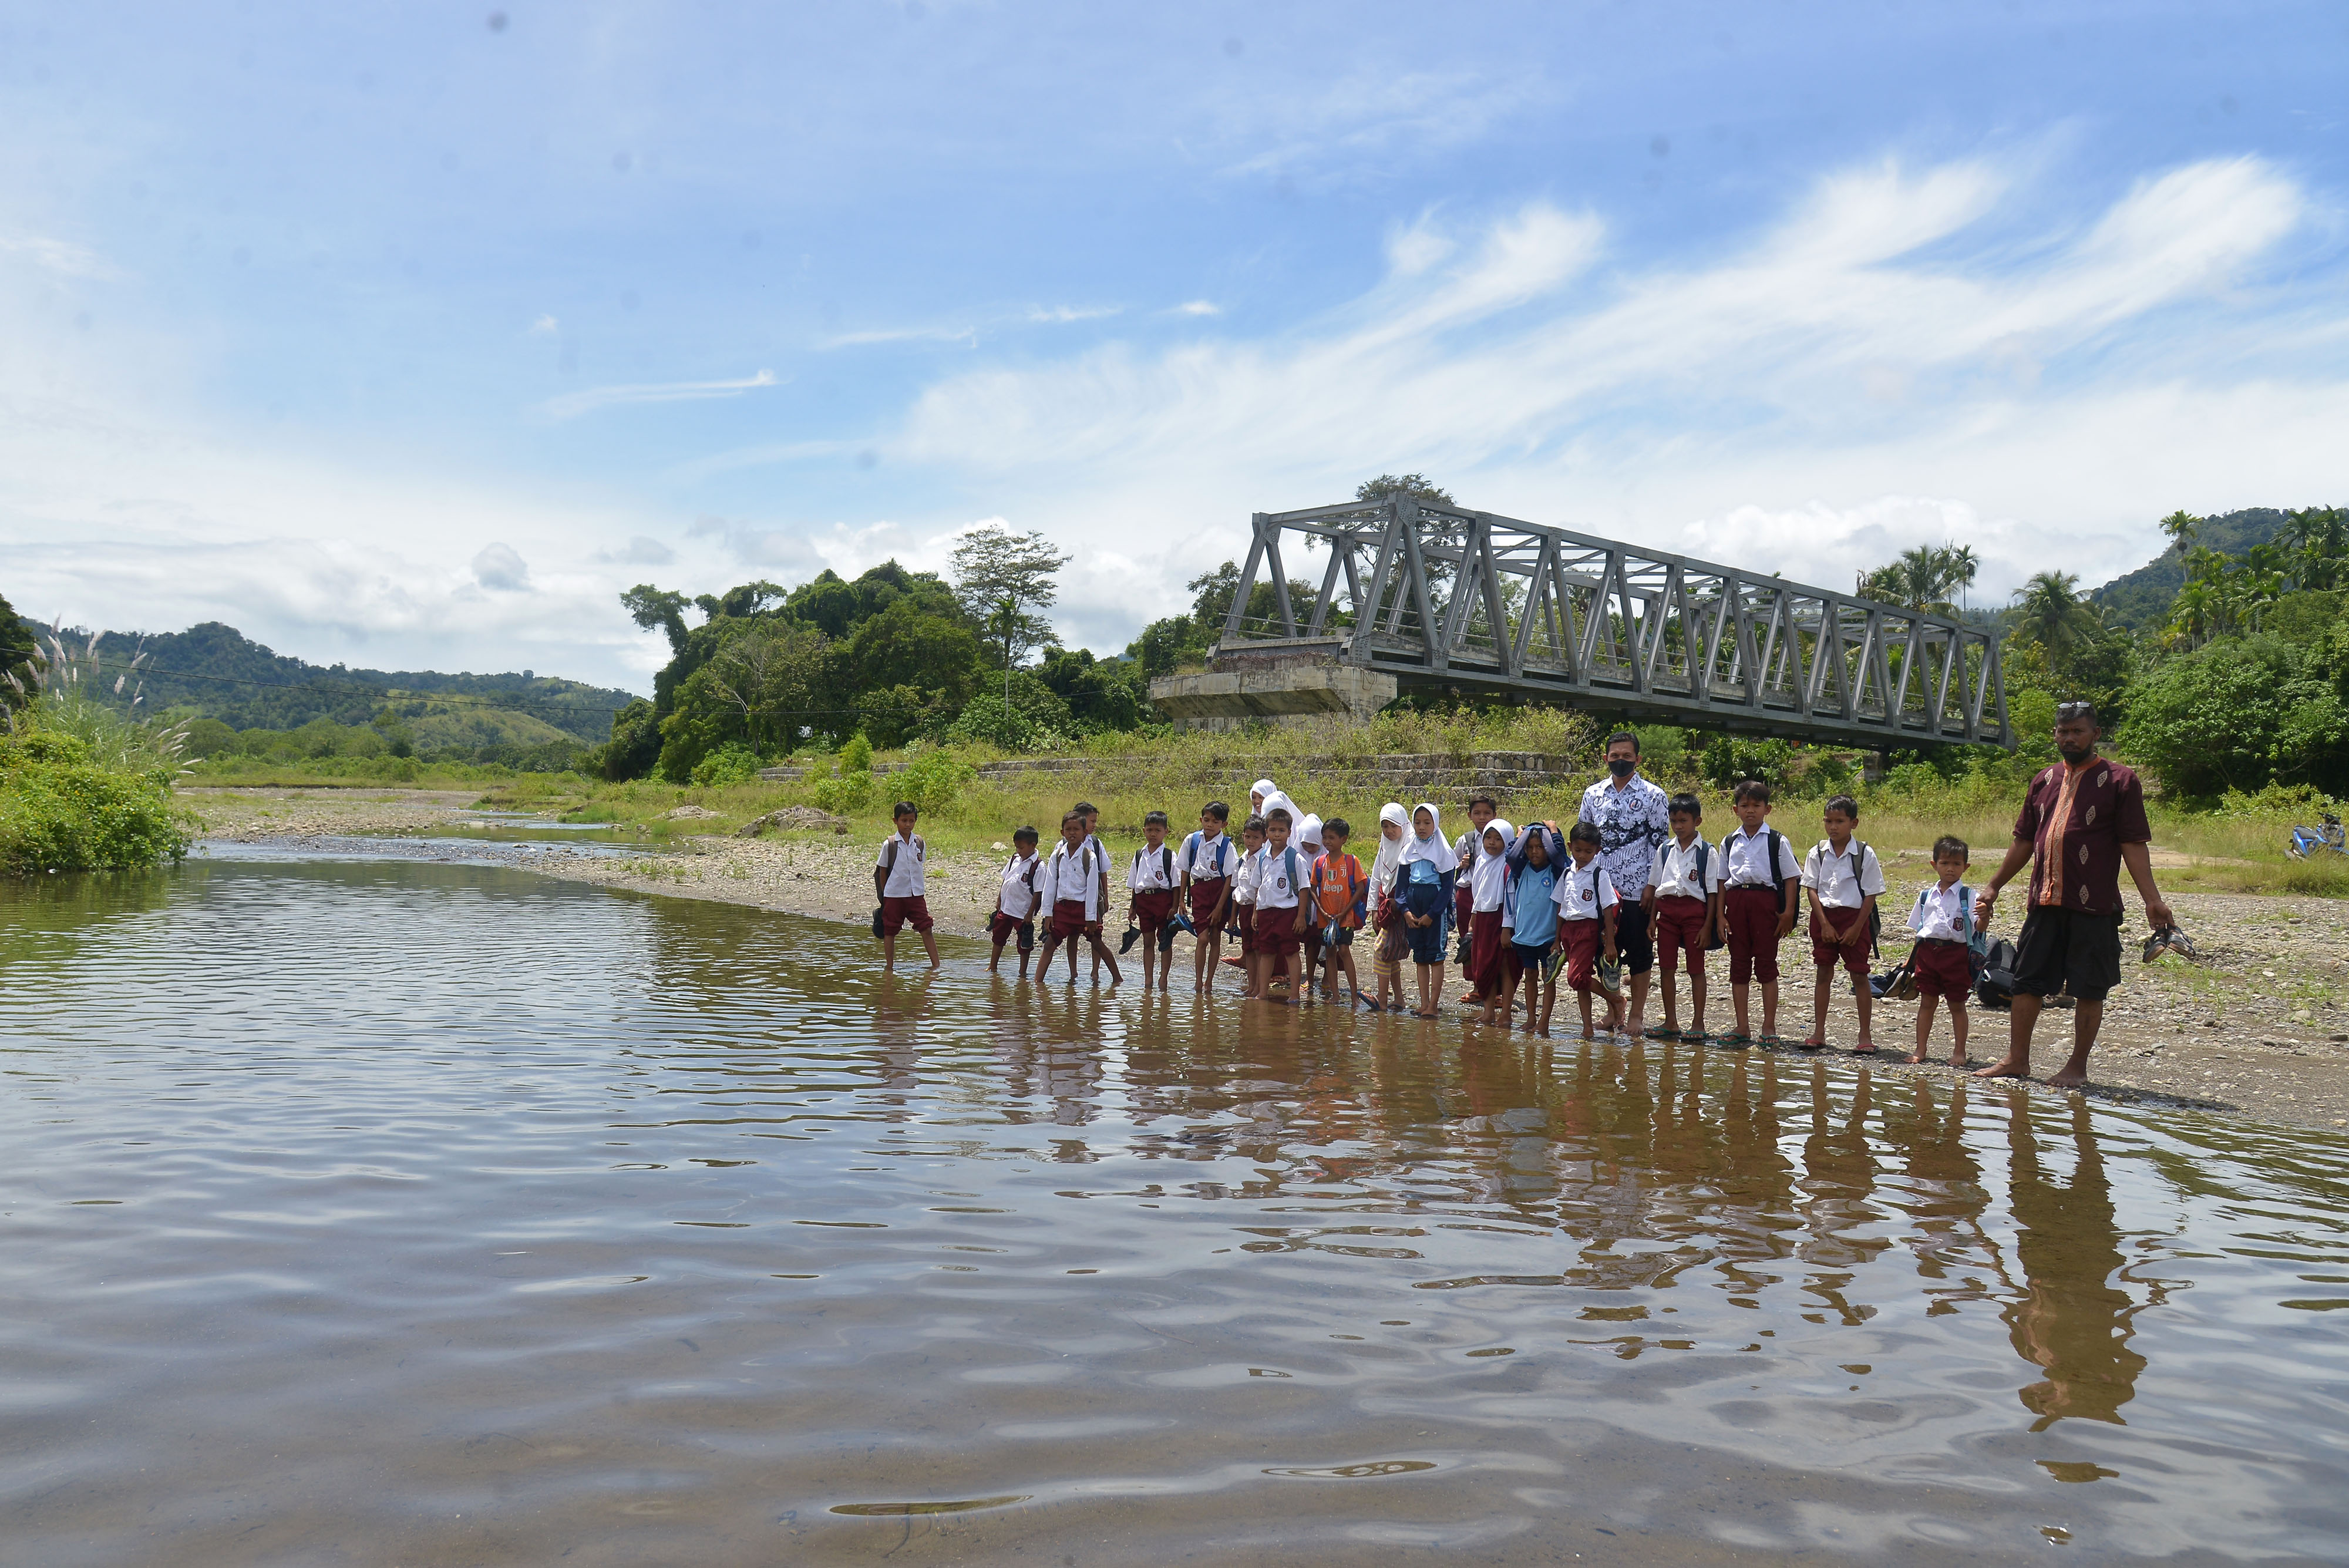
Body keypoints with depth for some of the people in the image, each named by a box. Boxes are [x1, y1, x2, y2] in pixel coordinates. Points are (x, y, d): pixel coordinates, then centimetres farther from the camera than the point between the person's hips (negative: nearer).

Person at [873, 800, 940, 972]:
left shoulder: (919, 843, 2)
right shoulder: (889, 844, -7)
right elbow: (882, 871, 1)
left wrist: (919, 888, 10)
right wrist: (884, 897, 4)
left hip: (917, 894, 2)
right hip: (894, 895, -2)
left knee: (926, 929, -2)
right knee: (890, 932, 7)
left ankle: (936, 965, 2)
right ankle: (889, 966, 19)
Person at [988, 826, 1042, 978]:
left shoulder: (1038, 867, -16)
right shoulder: (1014, 860, 4)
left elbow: (1038, 893, -15)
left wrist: (1030, 914, -16)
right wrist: (999, 900, 14)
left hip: (1023, 913, -7)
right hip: (1005, 908, 7)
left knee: (1024, 944, 4)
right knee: (998, 938, 20)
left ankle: (1023, 973, 16)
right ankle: (993, 968, 35)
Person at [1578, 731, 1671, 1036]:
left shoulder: (1653, 796, -1)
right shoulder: (1592, 795, 10)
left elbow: (1660, 843, -2)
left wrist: (1653, 885, -7)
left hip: (1638, 890, -4)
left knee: (1639, 953, 4)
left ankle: (1637, 1014, 15)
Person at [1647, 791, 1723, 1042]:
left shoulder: (1707, 852, -2)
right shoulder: (1665, 849, 9)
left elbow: (1713, 892, -2)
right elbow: (1655, 886, 13)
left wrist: (1707, 926, -7)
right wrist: (1652, 919, 8)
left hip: (1694, 909, -4)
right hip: (1667, 910, 4)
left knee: (1696, 968, 1)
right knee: (1666, 967, 5)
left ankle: (1698, 1024, 7)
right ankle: (1670, 1023, 13)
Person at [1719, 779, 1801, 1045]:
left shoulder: (1777, 841, 2)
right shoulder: (1730, 842, 12)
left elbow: (1792, 878, 0)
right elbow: (1722, 881, 12)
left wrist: (1788, 913, -7)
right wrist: (1721, 915, 5)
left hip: (1766, 899, -4)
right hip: (1736, 900, 4)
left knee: (1766, 964, -1)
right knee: (1738, 964, 6)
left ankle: (1769, 1028, 7)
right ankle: (1743, 1028, 13)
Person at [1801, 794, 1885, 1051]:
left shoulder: (1865, 854, -6)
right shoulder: (1817, 853, 0)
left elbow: (1871, 895, -5)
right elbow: (1812, 889, 1)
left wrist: (1856, 928, -10)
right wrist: (1824, 924, -8)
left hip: (1856, 917, -2)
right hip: (1824, 916, 3)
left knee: (1859, 976, 1)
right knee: (1823, 973, 8)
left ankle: (1865, 1035, 8)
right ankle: (1818, 1032, 15)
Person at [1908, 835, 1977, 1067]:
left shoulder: (1968, 896, -2)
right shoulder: (1926, 896, 9)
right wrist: (1912, 962, 11)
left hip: (1956, 953, -3)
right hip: (1928, 951, 3)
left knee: (1957, 1004, 6)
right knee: (1926, 1002, 8)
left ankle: (1959, 1051, 16)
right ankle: (1920, 1049, 16)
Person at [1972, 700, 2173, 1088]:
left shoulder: (2119, 781, -1)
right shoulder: (2045, 780, 13)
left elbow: (2134, 846, -5)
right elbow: (2024, 842, 19)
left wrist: (2152, 900, -13)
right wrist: (1993, 887, 18)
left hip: (2095, 906, -5)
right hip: (2045, 900, 5)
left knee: (2089, 990, 3)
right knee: (2027, 980, 7)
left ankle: (2078, 1067, 13)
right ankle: (2017, 1060, 16)